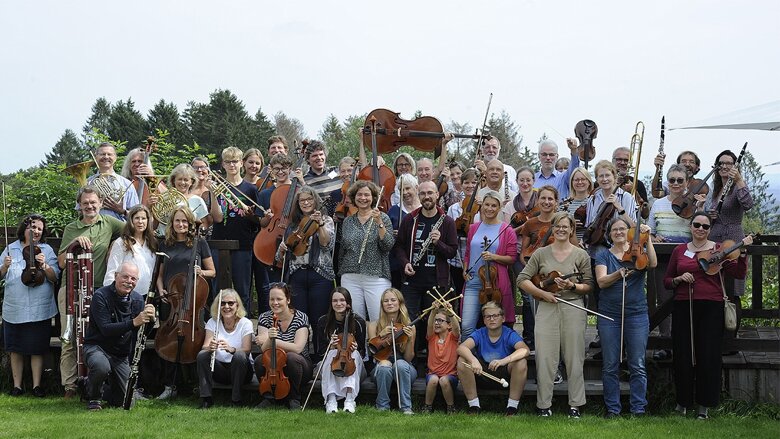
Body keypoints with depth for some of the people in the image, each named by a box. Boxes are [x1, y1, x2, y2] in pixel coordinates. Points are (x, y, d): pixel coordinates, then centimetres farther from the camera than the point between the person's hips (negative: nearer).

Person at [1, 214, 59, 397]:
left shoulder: (47, 250, 4)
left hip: (39, 310, -1)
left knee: (37, 349, 3)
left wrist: (44, 265, -19)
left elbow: (55, 278, -3)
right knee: (15, 349, 7)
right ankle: (17, 385, 16)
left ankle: (37, 385, 12)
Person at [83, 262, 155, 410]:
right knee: (102, 366, -39)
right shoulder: (101, 296, -15)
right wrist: (134, 322, -37)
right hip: (96, 347, -5)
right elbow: (105, 329, -25)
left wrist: (149, 318, -24)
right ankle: (93, 397, -7)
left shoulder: (137, 300, 1)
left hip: (121, 355, 5)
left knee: (123, 401, -5)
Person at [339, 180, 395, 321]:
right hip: (350, 278, 3)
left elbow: (388, 246, -9)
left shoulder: (382, 218, 2)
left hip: (376, 277, -3)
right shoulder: (348, 221, 12)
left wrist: (379, 223, -18)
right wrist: (342, 271, 16)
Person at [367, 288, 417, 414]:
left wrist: (410, 340, -21)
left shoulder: (408, 327, -3)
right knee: (384, 365, -34)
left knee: (401, 364, -35)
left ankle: (406, 407, -25)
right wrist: (381, 335, -20)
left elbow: (408, 358, -3)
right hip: (381, 370, 0)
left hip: (404, 370, 0)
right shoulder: (374, 325, -1)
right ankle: (382, 406, -18)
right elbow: (374, 354, -5)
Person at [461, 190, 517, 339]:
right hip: (473, 282, 3)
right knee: (466, 326, -5)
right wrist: (465, 270, 7)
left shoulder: (506, 230, 1)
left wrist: (493, 257, -16)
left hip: (495, 283, -3)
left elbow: (512, 258, -1)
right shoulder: (474, 228, 14)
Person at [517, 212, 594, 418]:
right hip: (546, 308, 0)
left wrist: (572, 287, -14)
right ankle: (544, 405, 6)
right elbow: (522, 279, 4)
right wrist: (542, 293, -8)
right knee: (545, 358, -1)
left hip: (573, 308, 0)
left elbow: (589, 285, 5)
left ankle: (575, 405, 12)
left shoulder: (580, 255, 6)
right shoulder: (541, 254, 7)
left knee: (574, 358, 3)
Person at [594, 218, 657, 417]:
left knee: (638, 366, -1)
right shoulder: (603, 256, 7)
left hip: (637, 314, 0)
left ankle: (638, 409, 6)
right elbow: (601, 281, -8)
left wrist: (648, 238, -17)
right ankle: (612, 409, 11)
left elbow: (653, 263, -14)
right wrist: (619, 274, -26)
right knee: (610, 366, 3)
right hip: (609, 316, 1)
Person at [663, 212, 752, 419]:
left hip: (711, 308, -2)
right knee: (683, 355, 2)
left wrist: (742, 252, -13)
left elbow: (739, 274, -2)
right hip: (683, 307, 2)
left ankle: (704, 405, 8)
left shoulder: (718, 249, 5)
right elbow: (667, 282, 15)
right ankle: (683, 400, 17)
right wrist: (680, 279, -4)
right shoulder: (679, 251, 11)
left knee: (708, 356, -2)